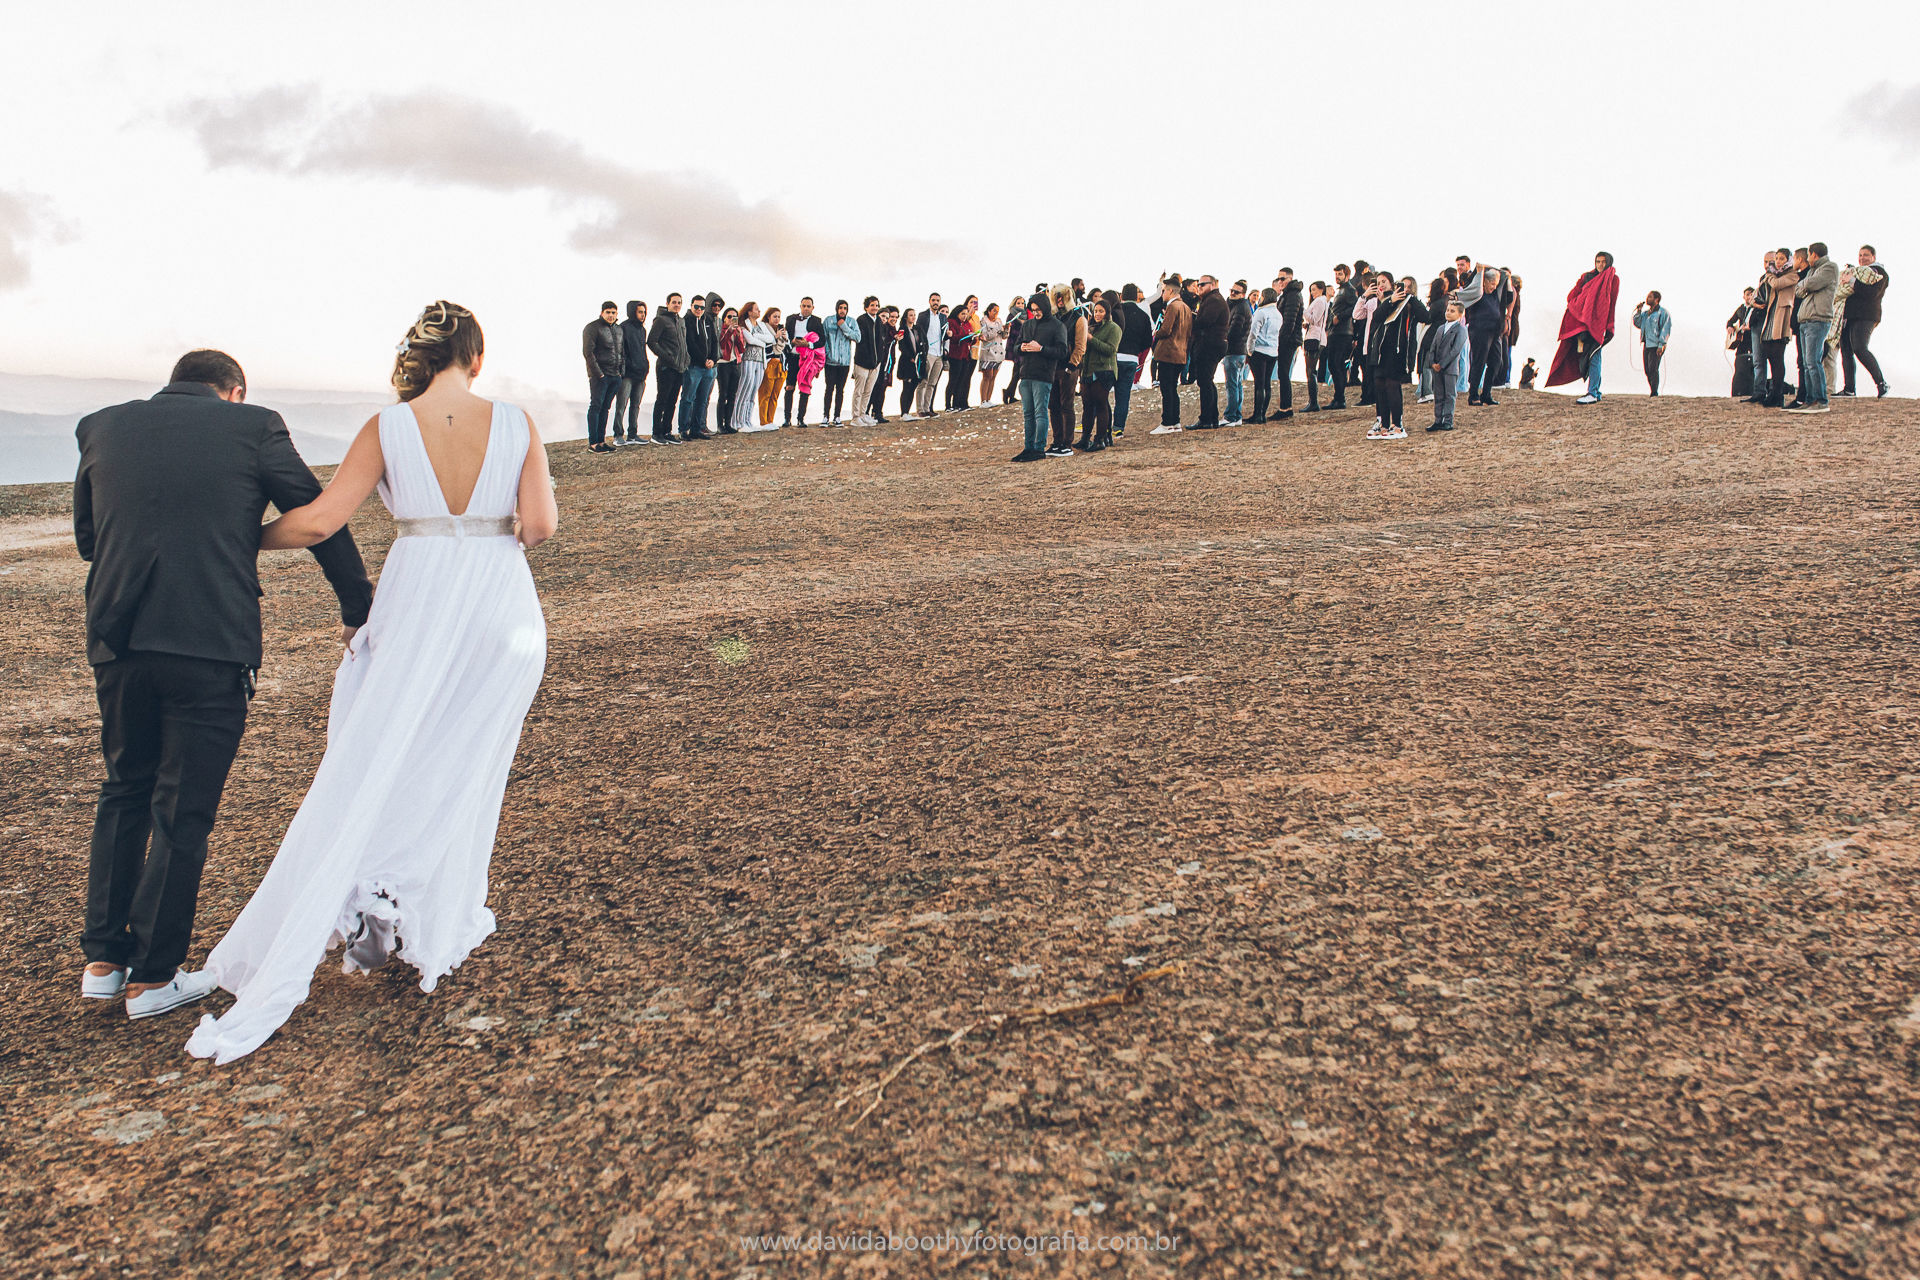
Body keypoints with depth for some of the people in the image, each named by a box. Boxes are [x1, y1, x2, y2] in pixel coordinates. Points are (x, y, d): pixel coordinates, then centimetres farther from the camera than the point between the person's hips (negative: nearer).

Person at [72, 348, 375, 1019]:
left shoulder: (102, 427, 11)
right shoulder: (255, 427, 0)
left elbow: (85, 538, 20)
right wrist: (358, 607, 14)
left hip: (117, 641, 4)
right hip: (213, 645, -4)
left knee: (125, 793, 22)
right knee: (183, 812, 6)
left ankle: (103, 959, 28)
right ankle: (154, 977, 16)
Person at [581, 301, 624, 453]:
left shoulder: (619, 329, 16)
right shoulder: (592, 328, -6)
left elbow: (622, 352, 23)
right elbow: (588, 352, -12)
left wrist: (622, 371, 11)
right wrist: (598, 373, -16)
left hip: (615, 376, 7)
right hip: (599, 376, -7)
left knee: (605, 408, 9)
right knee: (596, 406, -6)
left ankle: (601, 440, 14)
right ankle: (592, 442, -5)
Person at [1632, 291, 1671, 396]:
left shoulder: (1663, 312, -3)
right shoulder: (1645, 313, 19)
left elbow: (1666, 329, -8)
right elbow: (1637, 324, 16)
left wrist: (1661, 345, -16)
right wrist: (1638, 311, 5)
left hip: (1656, 346, -7)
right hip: (1646, 345, 7)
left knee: (1653, 369, -13)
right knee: (1647, 370, 5)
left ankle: (1654, 393, -13)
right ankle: (1653, 392, 13)